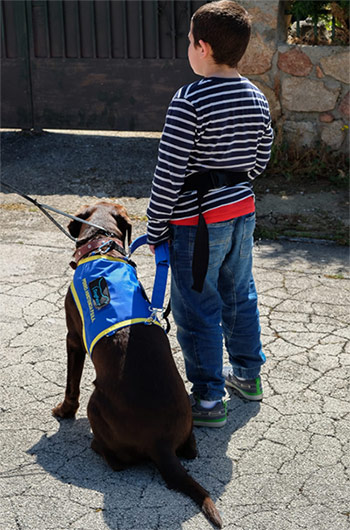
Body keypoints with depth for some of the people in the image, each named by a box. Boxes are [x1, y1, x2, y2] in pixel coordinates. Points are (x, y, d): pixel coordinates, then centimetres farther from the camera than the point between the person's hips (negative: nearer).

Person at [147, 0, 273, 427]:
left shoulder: (189, 103, -20)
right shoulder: (256, 98, 2)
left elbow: (168, 174, -18)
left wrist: (155, 229, -9)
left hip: (197, 221, -7)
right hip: (242, 212, 8)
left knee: (197, 311, 4)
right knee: (240, 296, 22)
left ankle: (208, 399, 13)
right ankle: (247, 374, 38)